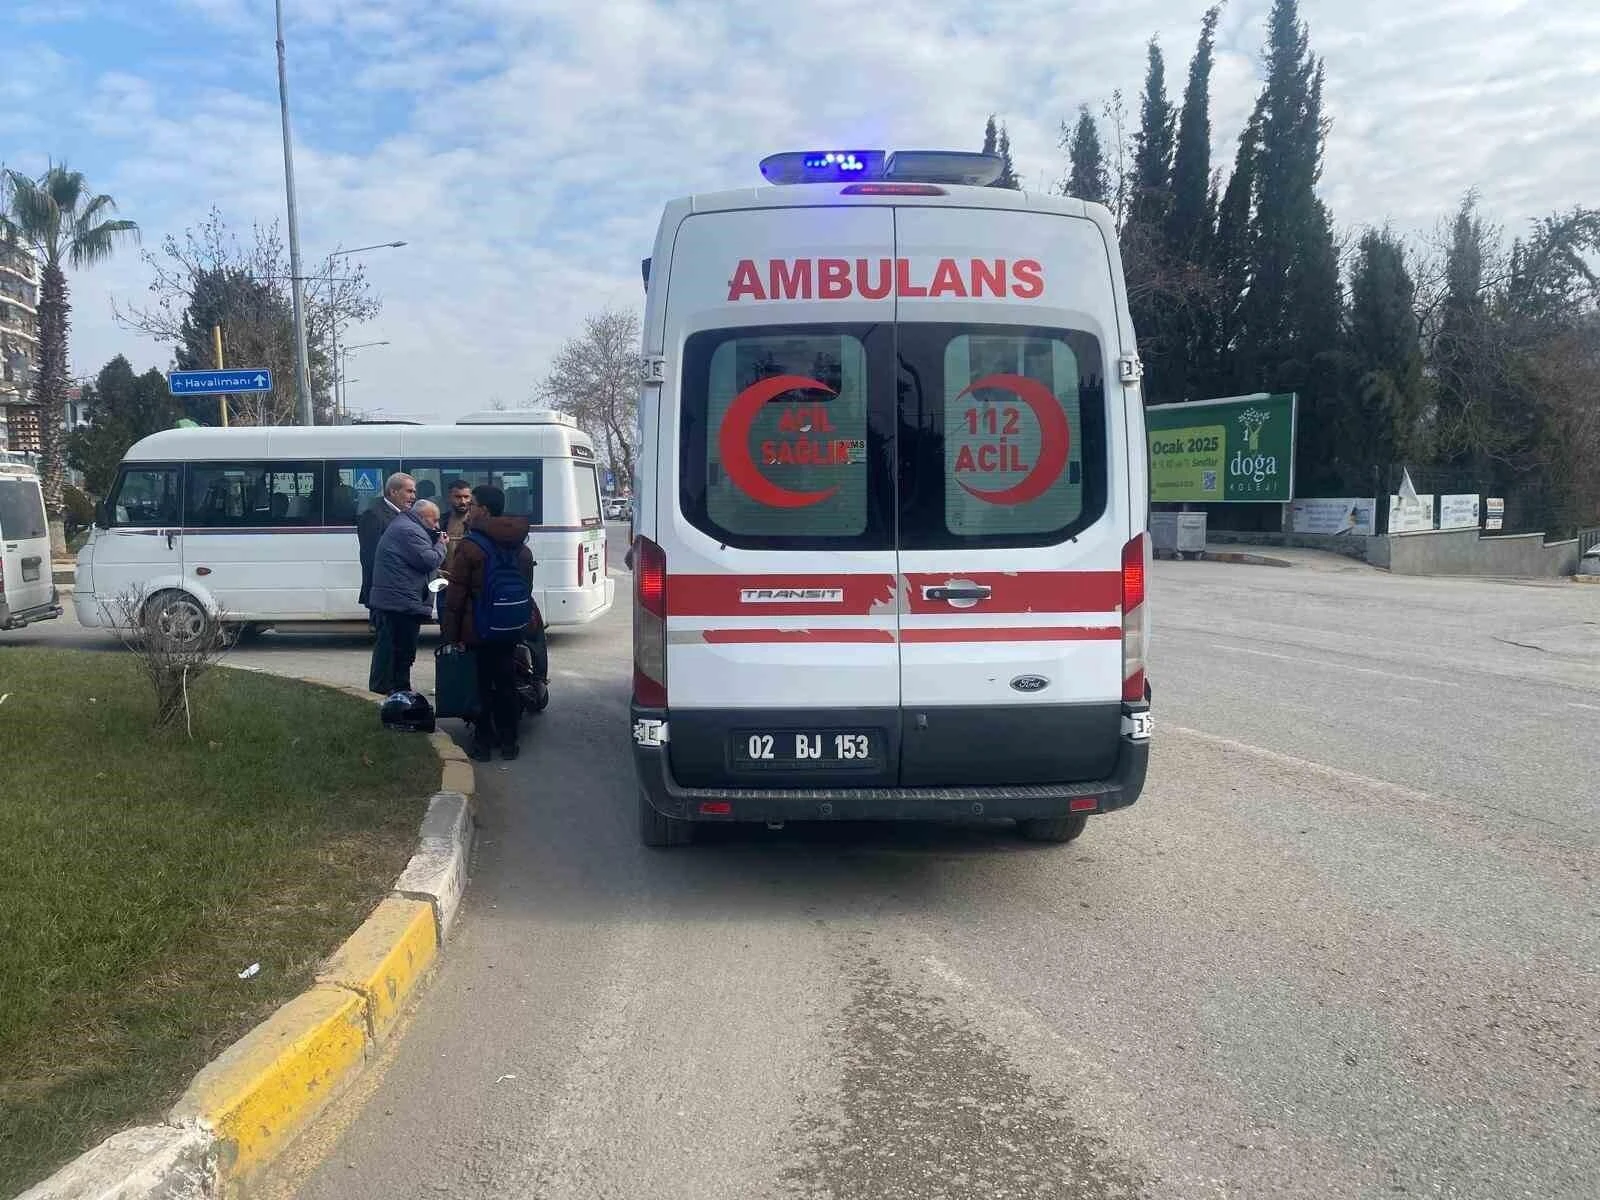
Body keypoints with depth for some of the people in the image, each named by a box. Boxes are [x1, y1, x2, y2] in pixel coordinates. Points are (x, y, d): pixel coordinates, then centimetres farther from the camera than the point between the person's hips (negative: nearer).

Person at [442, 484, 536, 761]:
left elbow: (456, 594, -13)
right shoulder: (521, 548, 7)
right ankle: (508, 741, 18)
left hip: (480, 631, -5)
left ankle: (483, 741, 10)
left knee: (481, 686, 5)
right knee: (506, 684, 13)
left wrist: (452, 634, -8)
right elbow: (527, 588, 14)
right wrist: (528, 622, 20)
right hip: (513, 631, 5)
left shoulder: (470, 547, -14)